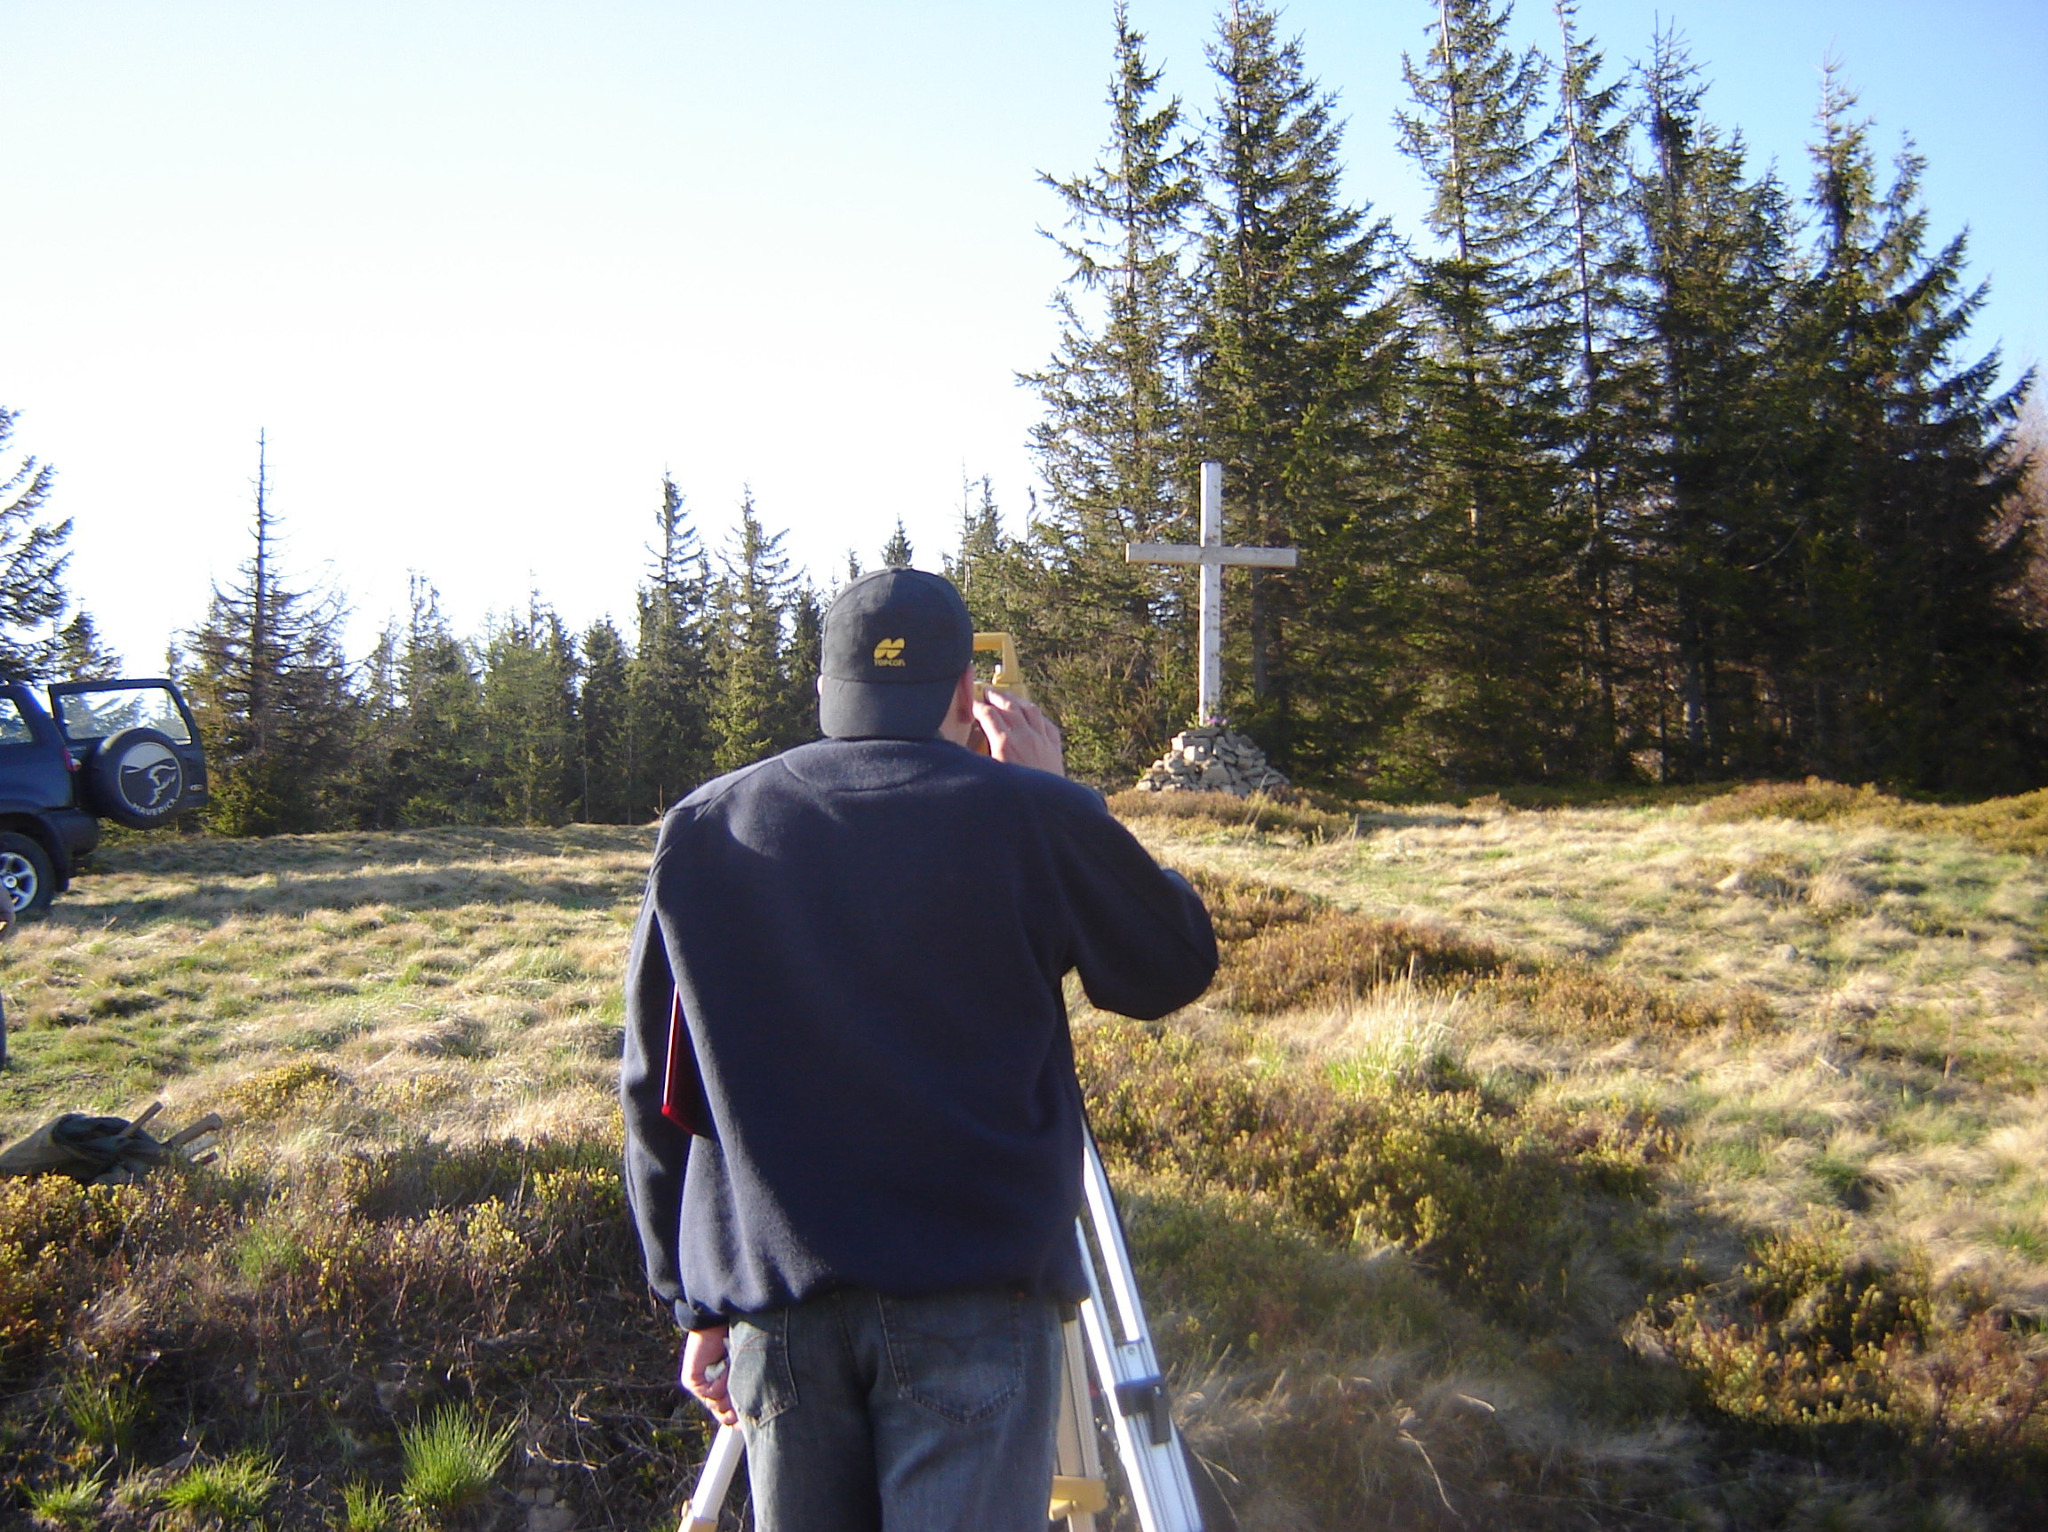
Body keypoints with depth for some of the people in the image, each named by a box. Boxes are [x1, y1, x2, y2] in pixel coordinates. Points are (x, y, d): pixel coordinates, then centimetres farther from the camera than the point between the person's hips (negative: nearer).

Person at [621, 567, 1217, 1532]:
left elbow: (657, 1098, 8)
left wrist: (699, 1306, 16)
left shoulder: (700, 833, 4)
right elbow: (1177, 967, 9)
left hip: (775, 1302, 4)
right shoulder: (1027, 814, -6)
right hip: (975, 1298, -3)